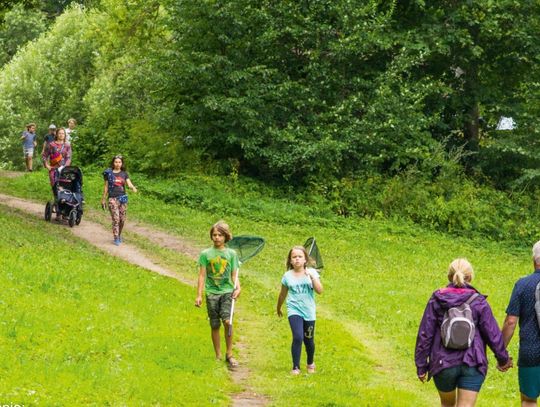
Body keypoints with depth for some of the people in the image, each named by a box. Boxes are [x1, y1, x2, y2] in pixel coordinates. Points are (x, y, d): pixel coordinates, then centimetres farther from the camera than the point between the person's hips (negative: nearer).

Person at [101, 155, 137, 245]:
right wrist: (103, 199, 8)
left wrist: (133, 188, -27)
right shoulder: (109, 173, 2)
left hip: (122, 197, 3)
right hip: (112, 198, -3)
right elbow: (106, 187, 7)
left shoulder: (124, 174, 7)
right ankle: (115, 238, -6)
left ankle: (119, 235, 27)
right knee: (115, 218, -12)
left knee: (122, 219, 5)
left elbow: (129, 184, -3)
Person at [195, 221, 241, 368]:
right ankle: (218, 356, 16)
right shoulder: (206, 254, 4)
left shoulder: (231, 254, 6)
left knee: (227, 321, -17)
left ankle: (229, 354, -5)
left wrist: (238, 288, -8)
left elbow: (234, 275, 9)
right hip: (212, 293, 1)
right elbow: (202, 275, 6)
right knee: (215, 326, 4)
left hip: (227, 291, -1)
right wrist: (199, 295, 1)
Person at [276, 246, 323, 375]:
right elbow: (283, 294, 14)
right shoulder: (287, 276, 0)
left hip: (308, 311, 1)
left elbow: (319, 291, -11)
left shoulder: (311, 273, -1)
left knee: (309, 340, 11)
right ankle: (295, 367, -10)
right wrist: (278, 308, 24)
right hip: (294, 311, -1)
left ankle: (310, 364, 37)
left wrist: (312, 277, -22)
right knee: (298, 337, -19)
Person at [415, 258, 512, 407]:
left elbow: (425, 335, -2)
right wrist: (503, 359, 14)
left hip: (443, 363, 2)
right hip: (472, 365, -2)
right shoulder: (478, 302, -4)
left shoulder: (436, 301, -1)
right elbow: (493, 334, -2)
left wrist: (421, 366, 6)